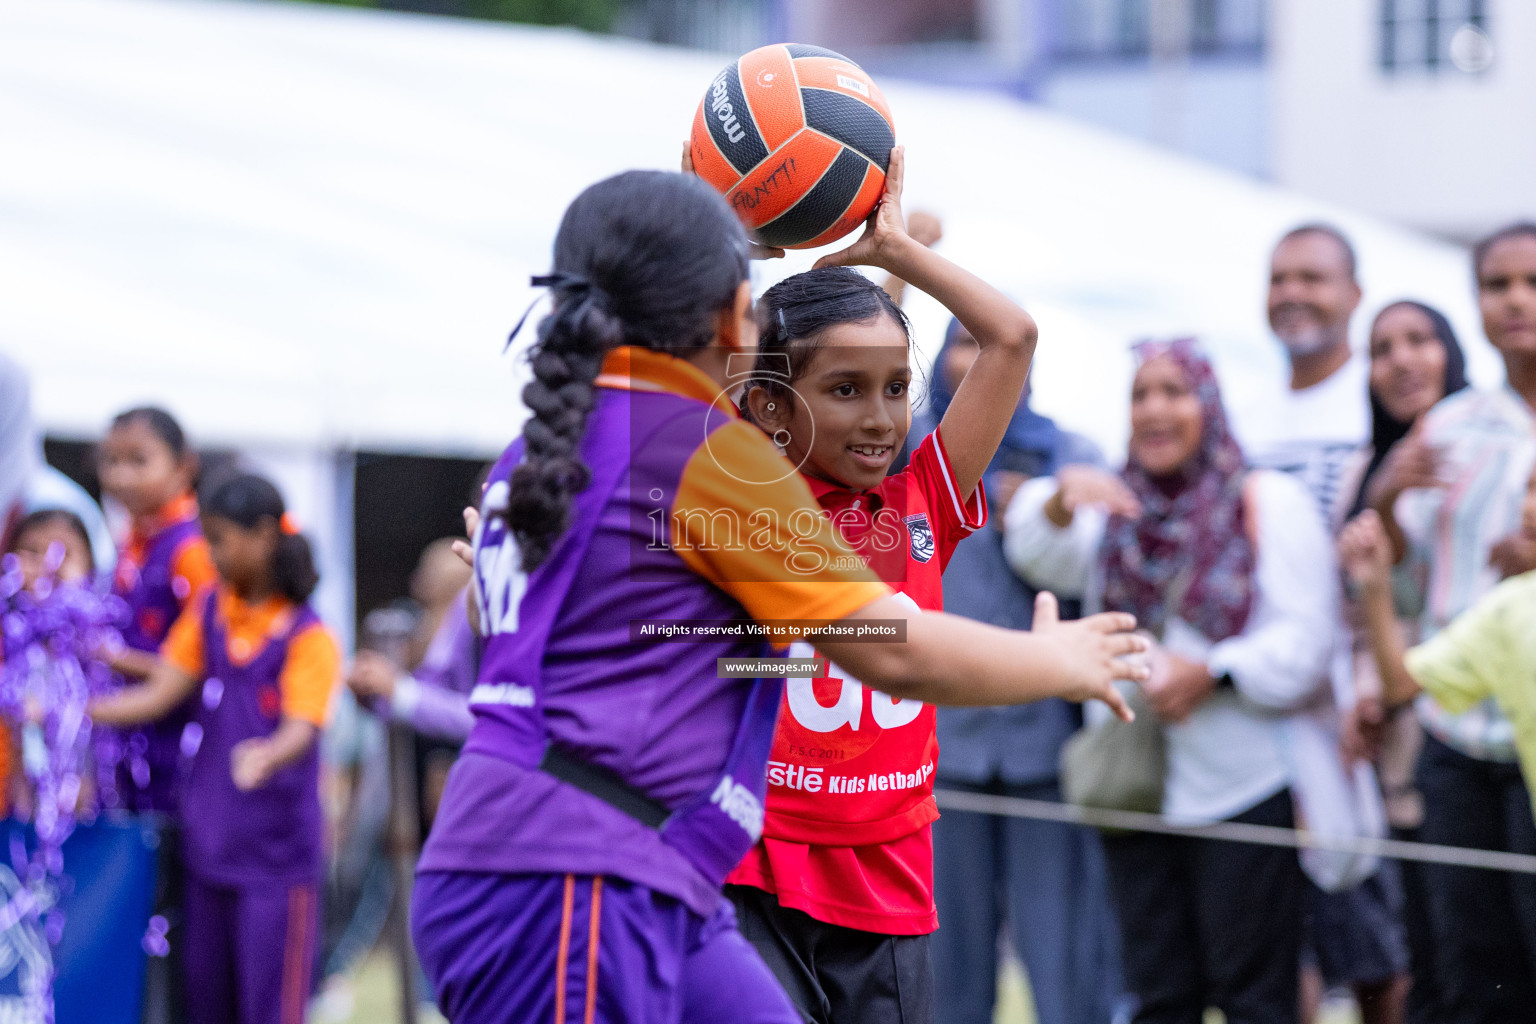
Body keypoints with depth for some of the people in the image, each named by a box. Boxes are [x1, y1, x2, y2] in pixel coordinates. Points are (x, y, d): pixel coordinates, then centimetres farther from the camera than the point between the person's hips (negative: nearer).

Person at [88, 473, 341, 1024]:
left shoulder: (310, 637, -8)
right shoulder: (210, 611, 10)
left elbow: (300, 730, -20)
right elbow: (161, 694, 7)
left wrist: (266, 757, -42)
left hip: (275, 851, -6)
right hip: (210, 843, 6)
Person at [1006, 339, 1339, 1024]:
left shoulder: (1269, 502, 2)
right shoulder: (1116, 511, 16)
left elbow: (1306, 641, -7)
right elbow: (1041, 557, -5)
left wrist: (1210, 672, -21)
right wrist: (1060, 501, -26)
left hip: (1246, 789, -4)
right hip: (1137, 795, 4)